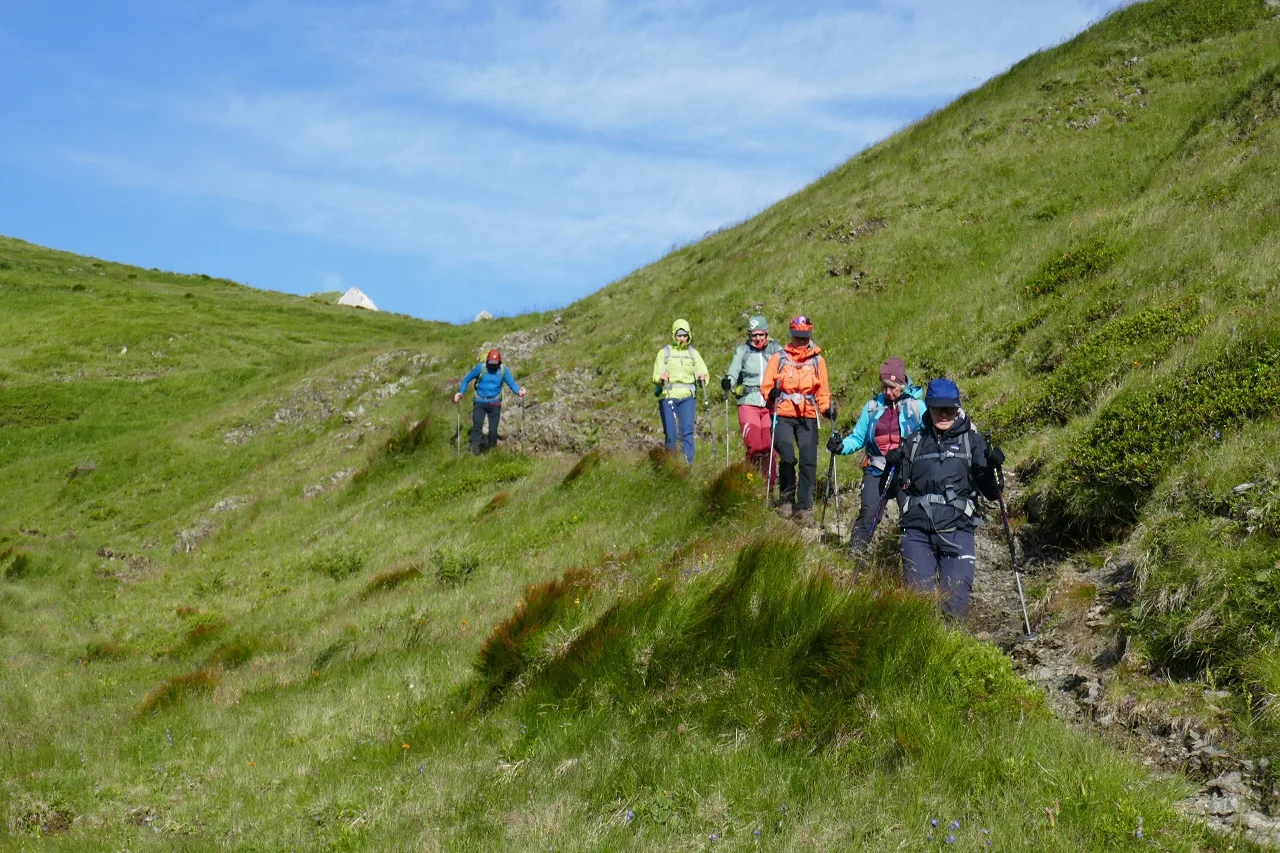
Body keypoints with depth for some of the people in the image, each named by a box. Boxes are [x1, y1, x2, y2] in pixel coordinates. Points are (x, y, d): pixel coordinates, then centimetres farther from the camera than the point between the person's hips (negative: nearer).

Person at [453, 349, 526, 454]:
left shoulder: (504, 370, -6)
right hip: (480, 402, -1)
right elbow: (467, 379, 2)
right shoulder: (481, 368, -8)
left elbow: (511, 383, -10)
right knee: (477, 426, -15)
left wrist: (518, 391, -31)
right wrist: (460, 392, -11)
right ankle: (474, 452, -18)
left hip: (495, 403, 1)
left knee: (493, 430, 1)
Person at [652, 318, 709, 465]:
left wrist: (702, 377, -18)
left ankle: (688, 463, -12)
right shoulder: (664, 352, 7)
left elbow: (703, 371, 6)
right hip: (667, 396, -1)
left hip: (687, 397, 1)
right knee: (670, 434, -3)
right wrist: (661, 378, -23)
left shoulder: (693, 353, 14)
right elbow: (656, 376, 0)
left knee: (687, 431, -13)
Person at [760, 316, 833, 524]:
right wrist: (771, 394, -17)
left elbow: (823, 390, 13)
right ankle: (786, 499, 4)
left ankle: (804, 507, 3)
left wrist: (826, 407, -5)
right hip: (783, 416, -2)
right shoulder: (778, 358, 5)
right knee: (787, 458, -17)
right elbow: (765, 386, 5)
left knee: (809, 462, -5)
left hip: (808, 417, 2)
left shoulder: (817, 360, 10)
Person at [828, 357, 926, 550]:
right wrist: (841, 446, -10)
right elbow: (858, 438, 9)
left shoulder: (916, 406, 2)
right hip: (876, 469, 1)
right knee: (868, 511, -12)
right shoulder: (872, 407, 8)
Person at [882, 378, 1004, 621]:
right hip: (917, 530, 2)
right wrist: (891, 466, 2)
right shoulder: (914, 441, 16)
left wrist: (991, 469, -11)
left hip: (956, 529, -2)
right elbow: (901, 487, 20)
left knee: (955, 603, -10)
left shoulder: (972, 440, 11)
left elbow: (990, 493, 8)